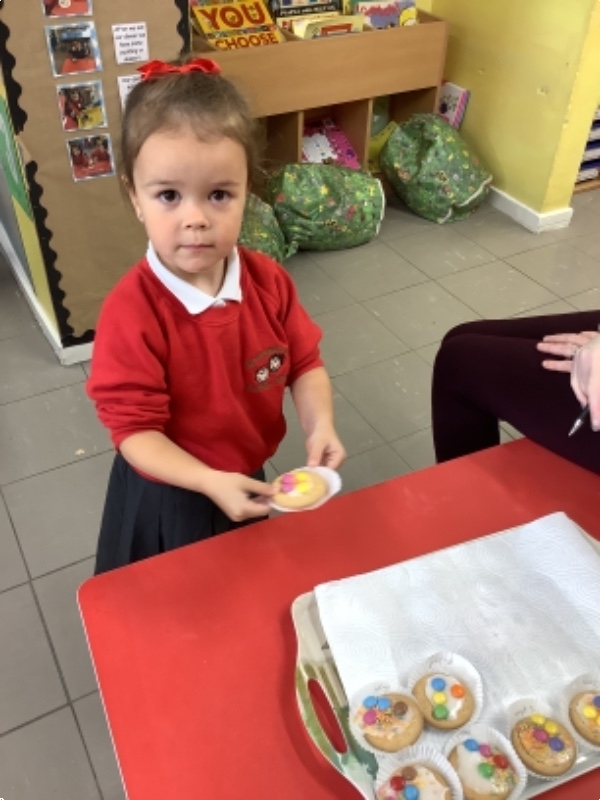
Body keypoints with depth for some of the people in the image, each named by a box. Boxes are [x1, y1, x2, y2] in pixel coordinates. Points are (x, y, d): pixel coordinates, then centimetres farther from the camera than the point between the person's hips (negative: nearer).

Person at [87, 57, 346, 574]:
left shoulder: (268, 281, -15)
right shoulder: (131, 312, -30)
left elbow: (305, 363, -5)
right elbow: (134, 431, -26)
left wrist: (319, 425, -23)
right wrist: (211, 482, -36)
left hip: (247, 480, 5)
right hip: (168, 499, -4)